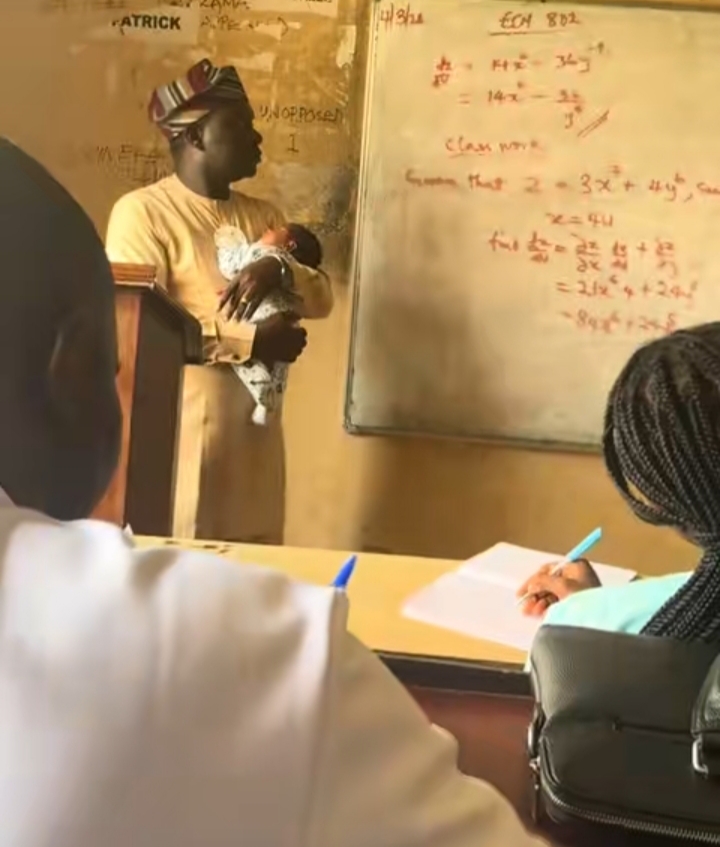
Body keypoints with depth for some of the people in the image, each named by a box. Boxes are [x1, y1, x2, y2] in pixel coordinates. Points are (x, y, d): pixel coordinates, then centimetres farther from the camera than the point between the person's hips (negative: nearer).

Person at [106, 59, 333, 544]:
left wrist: (280, 270, -11)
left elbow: (321, 298, 11)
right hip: (182, 431, -6)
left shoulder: (262, 216, 16)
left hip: (256, 430, 7)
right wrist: (252, 341, -17)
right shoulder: (143, 212, -6)